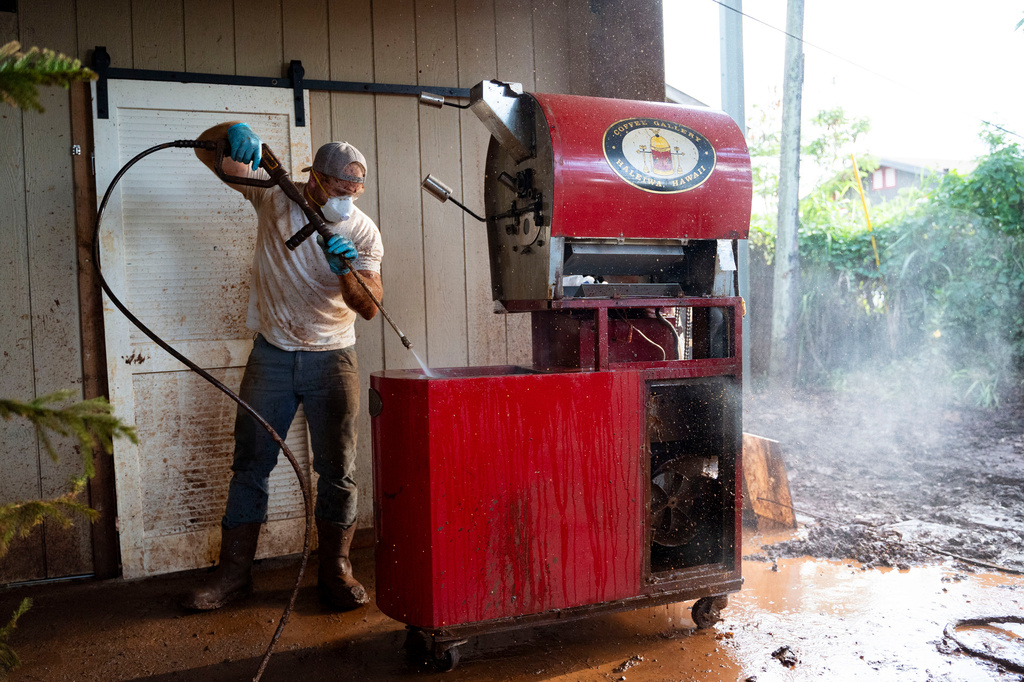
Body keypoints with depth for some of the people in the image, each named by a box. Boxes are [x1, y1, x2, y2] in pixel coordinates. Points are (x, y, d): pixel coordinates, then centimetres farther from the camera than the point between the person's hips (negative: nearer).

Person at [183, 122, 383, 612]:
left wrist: (346, 269, -32)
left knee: (337, 468, 0)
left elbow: (369, 307, -13)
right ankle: (234, 571, 14)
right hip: (271, 353, 1)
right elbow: (207, 150, -3)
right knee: (250, 462, 4)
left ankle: (335, 571, 13)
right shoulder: (274, 197, -5)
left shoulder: (363, 233, -6)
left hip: (332, 357, 0)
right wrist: (234, 131, -26)